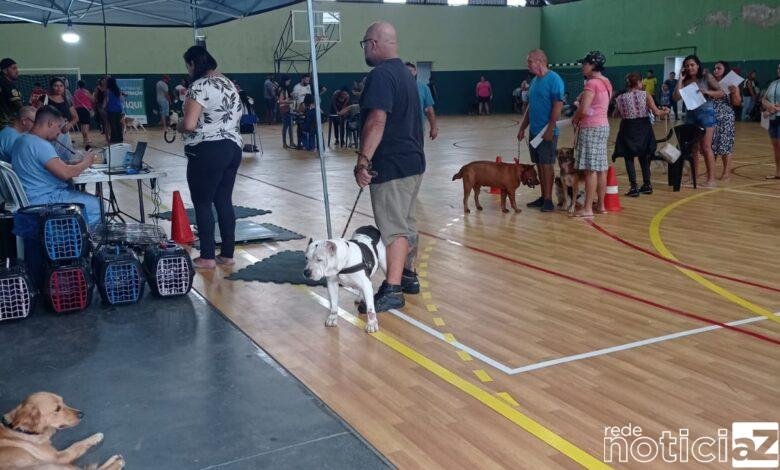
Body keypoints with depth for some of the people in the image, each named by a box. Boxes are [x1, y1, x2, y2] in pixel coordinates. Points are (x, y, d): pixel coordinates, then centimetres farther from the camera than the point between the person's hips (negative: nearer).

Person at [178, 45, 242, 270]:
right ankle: (227, 254, 17)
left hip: (208, 152, -8)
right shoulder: (228, 83, 13)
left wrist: (179, 124, 0)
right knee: (224, 201, 12)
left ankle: (207, 257, 6)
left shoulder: (200, 86, -14)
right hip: (233, 147, 8)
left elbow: (189, 124, -20)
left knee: (202, 203, 2)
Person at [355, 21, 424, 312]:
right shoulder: (405, 73, 17)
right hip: (412, 161, 10)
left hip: (391, 166, -10)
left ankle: (392, 291, -4)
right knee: (407, 224, 17)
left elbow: (377, 120, -27)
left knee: (394, 229, -7)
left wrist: (363, 160, -29)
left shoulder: (381, 75, -15)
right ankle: (408, 276, 28)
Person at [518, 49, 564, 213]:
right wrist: (522, 128, 19)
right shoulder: (534, 81, 14)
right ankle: (543, 197, 20)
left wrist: (549, 129, -21)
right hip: (534, 131, 8)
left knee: (547, 165, -4)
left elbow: (558, 105, -17)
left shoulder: (554, 79, -11)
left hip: (547, 132, -8)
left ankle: (548, 200, 1)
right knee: (539, 165, 11)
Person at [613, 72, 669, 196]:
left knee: (629, 158, 5)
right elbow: (656, 112, -9)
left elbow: (619, 114, 2)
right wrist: (665, 112, 10)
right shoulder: (645, 95, -6)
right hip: (643, 128, 1)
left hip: (628, 129, -1)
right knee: (644, 157, 18)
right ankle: (647, 185, 24)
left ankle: (633, 187, -3)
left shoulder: (620, 98, -2)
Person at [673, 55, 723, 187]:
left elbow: (720, 92, -2)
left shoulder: (706, 77, -1)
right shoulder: (685, 81, 8)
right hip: (691, 114, 4)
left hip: (706, 113, -4)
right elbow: (677, 97, -5)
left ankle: (711, 179, -4)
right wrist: (680, 79, -5)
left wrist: (707, 92, -18)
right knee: (693, 148, 7)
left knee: (706, 147, -8)